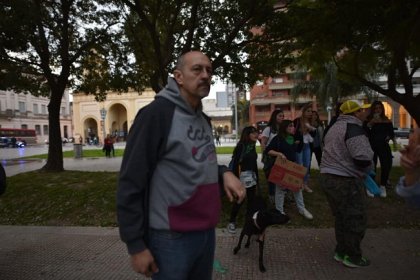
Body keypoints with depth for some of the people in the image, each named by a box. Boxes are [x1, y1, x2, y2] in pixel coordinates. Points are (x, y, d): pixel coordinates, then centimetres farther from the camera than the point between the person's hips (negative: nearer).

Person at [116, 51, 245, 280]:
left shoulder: (204, 120, 9)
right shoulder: (157, 113, -15)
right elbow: (131, 183, -16)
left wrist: (224, 173, -2)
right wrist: (136, 245, -13)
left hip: (207, 232, 8)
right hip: (172, 237, -7)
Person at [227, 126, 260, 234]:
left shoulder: (252, 146, 9)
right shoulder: (241, 146, -12)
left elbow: (254, 163, 14)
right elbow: (235, 164, -15)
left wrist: (257, 179, 17)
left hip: (252, 176, 7)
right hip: (243, 176, -7)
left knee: (251, 199, 12)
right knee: (240, 200, 0)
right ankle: (232, 221, 15)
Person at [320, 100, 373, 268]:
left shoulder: (336, 127, 16)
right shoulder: (353, 127, -16)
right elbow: (362, 158, -23)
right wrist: (368, 167, -1)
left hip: (328, 177, 10)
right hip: (346, 181, -9)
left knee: (341, 217, 21)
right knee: (356, 220, 6)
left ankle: (341, 251, 32)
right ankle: (353, 257, 19)